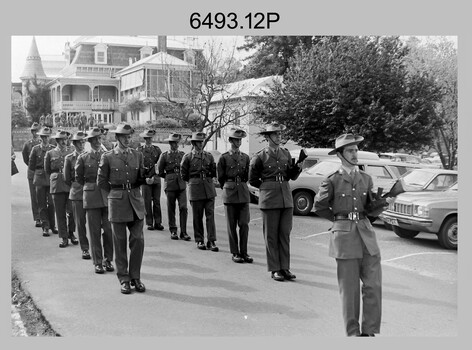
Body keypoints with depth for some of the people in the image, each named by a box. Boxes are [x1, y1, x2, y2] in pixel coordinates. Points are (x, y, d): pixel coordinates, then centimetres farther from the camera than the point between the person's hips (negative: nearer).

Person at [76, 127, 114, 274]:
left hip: (108, 196, 1)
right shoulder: (83, 157, 3)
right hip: (91, 197, -1)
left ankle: (108, 260, 14)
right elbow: (78, 177, 12)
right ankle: (97, 262, 10)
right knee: (94, 231, 2)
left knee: (109, 229, 2)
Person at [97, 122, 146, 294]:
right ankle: (124, 280, 13)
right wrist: (117, 191, 7)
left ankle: (135, 278, 13)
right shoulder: (108, 157, 0)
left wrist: (149, 177, 1)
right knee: (120, 242, 3)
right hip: (117, 202, -2)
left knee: (138, 240, 0)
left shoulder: (138, 155, 9)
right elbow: (101, 181, 5)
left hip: (136, 201, 3)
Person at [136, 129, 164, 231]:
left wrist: (154, 177, -6)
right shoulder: (139, 150, 4)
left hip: (156, 179, 2)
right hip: (145, 179, -2)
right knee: (147, 202, 0)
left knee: (157, 201, 2)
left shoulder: (157, 149, 10)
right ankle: (149, 223, 7)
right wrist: (145, 178, -6)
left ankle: (158, 223, 8)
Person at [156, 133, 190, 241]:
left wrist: (182, 177, 8)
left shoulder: (183, 155, 9)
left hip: (181, 185, 1)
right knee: (171, 209, 4)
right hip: (170, 185, -1)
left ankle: (183, 232, -2)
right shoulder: (164, 155, 2)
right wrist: (169, 177, 10)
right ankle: (173, 231, 16)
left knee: (183, 208, -8)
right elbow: (159, 171, 8)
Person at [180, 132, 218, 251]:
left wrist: (207, 178, 10)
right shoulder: (188, 157, 1)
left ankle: (211, 241, 0)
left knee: (210, 215, -3)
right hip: (195, 189, -2)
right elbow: (184, 175, 8)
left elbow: (214, 172, 18)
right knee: (197, 216, 5)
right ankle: (199, 240, 15)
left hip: (209, 188, 2)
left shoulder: (209, 156, 9)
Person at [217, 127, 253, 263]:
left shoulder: (245, 157, 11)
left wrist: (240, 185, 11)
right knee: (232, 225, 2)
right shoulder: (224, 158, 0)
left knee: (244, 224, -2)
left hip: (243, 193, 3)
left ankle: (243, 252, 6)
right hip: (229, 195, -3)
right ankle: (235, 253, 9)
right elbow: (220, 178, 6)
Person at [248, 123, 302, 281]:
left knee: (285, 234, 7)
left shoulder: (286, 153, 9)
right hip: (269, 200, -4)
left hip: (286, 198, 4)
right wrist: (267, 187, 6)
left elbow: (292, 176, 10)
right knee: (271, 236, 2)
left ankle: (285, 268, 15)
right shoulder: (260, 156, -4)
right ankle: (274, 270, 10)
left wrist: (298, 166, -8)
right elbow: (253, 180, 5)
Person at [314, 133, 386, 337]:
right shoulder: (332, 181, -1)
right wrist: (338, 219, 9)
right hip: (344, 236, -3)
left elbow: (372, 210, 13)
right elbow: (319, 207, 8)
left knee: (373, 285, 0)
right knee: (349, 288, 2)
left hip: (366, 234, 4)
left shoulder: (366, 179, 11)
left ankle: (369, 331, 13)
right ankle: (352, 332, 16)